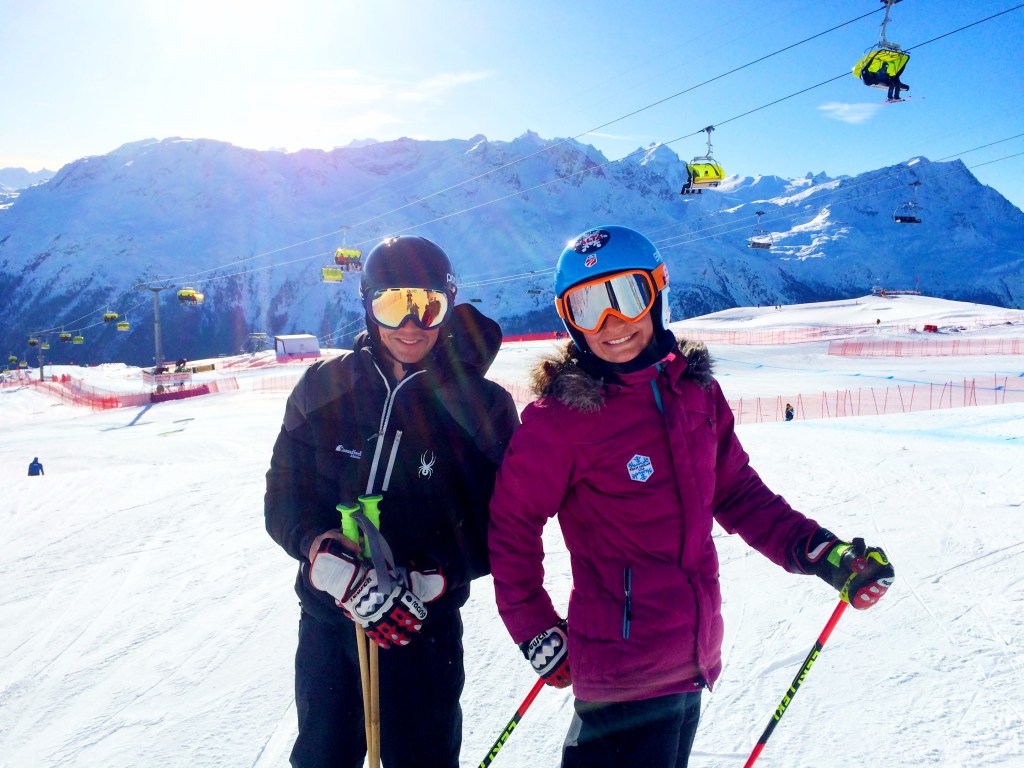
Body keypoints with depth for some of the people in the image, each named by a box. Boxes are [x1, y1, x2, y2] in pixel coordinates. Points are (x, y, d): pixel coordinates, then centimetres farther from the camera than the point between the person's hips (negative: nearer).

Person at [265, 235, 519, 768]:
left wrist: (425, 580, -21)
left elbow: (499, 529, -7)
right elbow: (283, 498, -2)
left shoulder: (484, 406, -8)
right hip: (326, 622, 2)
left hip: (426, 630, -2)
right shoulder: (324, 388, -3)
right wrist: (329, 558, -21)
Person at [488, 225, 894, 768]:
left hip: (692, 656, 7)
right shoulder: (561, 416, -16)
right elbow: (513, 525, -9)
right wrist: (536, 631, -6)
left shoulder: (695, 389, 0)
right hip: (625, 668, -6)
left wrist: (819, 551, -1)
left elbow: (738, 492, 9)